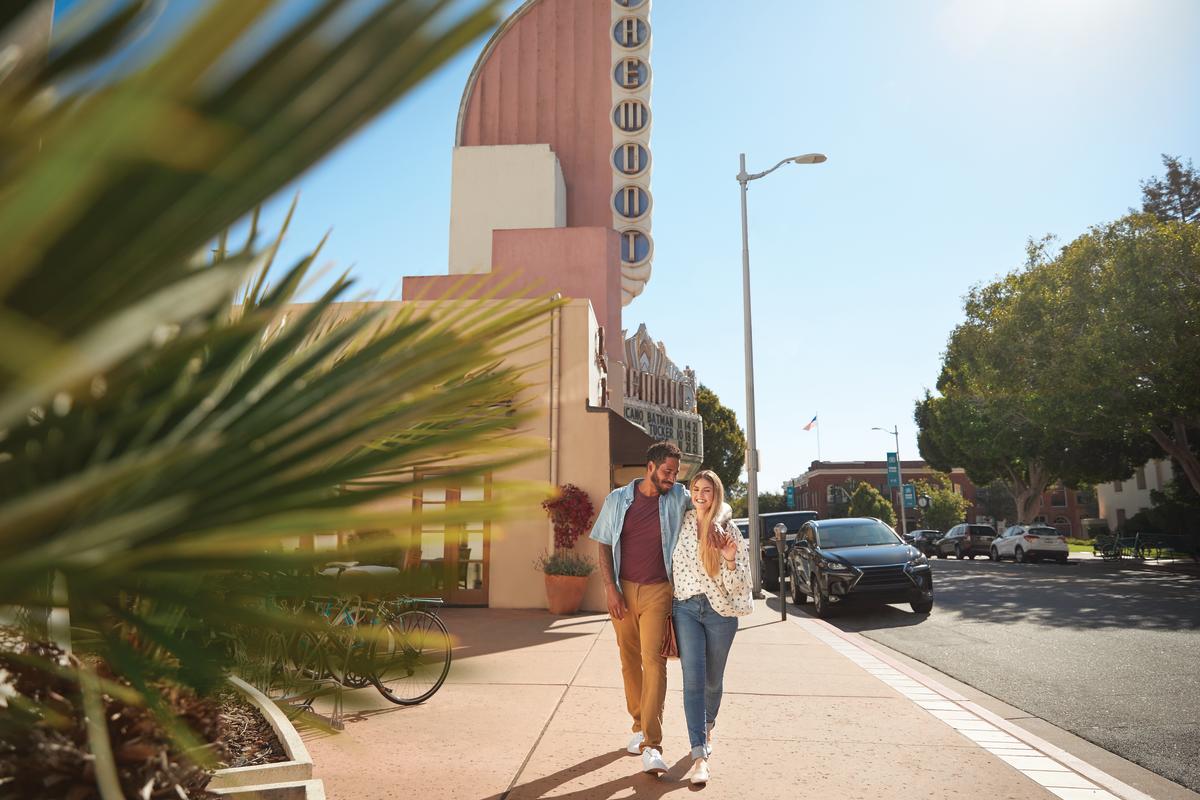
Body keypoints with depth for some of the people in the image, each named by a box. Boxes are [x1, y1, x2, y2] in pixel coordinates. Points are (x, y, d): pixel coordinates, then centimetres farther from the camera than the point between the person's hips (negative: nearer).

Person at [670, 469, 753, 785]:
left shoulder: (728, 531, -3)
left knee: (713, 680, 14)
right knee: (693, 679, -11)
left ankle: (708, 727, 43)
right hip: (686, 608, 0)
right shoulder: (681, 524, 0)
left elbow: (736, 584, -5)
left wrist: (730, 559, -23)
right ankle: (699, 755, -8)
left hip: (720, 610, 0)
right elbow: (671, 566, 14)